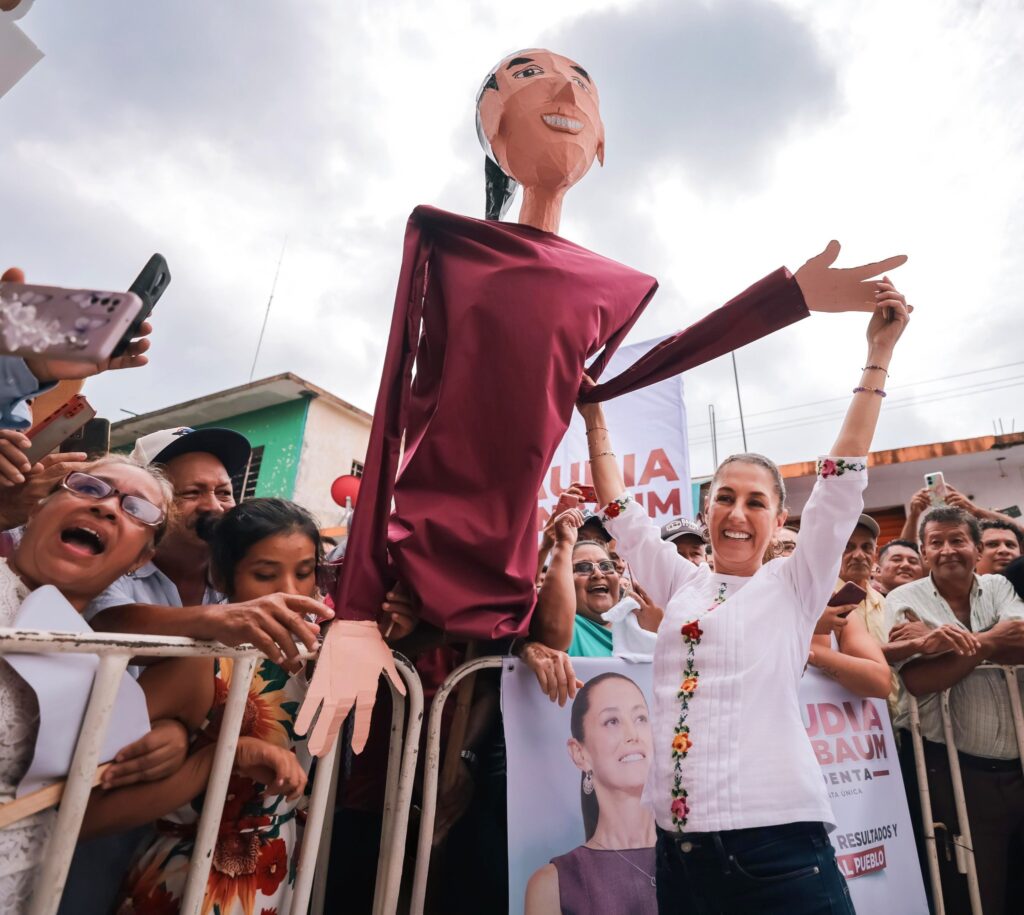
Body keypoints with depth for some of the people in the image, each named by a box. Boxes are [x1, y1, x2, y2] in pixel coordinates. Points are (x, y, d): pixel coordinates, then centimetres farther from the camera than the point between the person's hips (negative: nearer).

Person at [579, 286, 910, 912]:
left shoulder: (794, 587, 1)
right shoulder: (683, 585, 7)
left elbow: (844, 478, -6)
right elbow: (620, 509, 10)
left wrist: (879, 352, -6)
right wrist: (594, 413, 10)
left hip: (778, 843, -3)